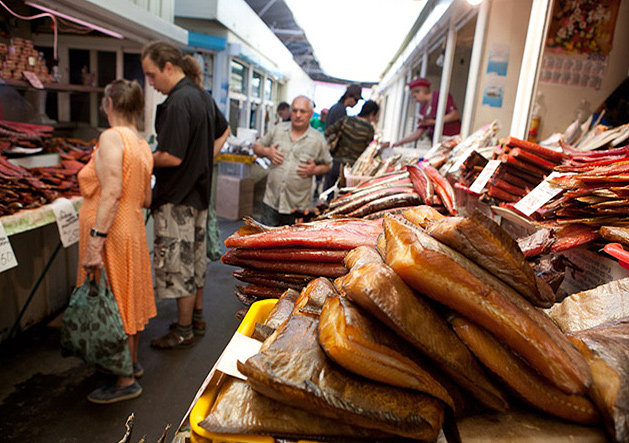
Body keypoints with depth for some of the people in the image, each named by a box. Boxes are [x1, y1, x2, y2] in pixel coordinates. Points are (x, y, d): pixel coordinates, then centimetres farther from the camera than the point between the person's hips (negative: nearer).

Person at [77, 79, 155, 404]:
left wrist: (95, 240, -26)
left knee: (113, 305, 2)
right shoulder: (143, 145, 10)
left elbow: (112, 192, -24)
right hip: (132, 229, 9)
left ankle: (126, 381, 16)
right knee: (128, 299, 19)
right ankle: (131, 363, 36)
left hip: (112, 234, -9)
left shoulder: (111, 137, -15)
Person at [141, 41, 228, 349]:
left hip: (177, 199, -10)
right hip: (199, 192, 10)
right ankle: (196, 318, 33)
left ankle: (183, 331, 17)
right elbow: (222, 130, 25)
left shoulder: (178, 102, -20)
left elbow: (172, 157, -25)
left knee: (178, 265, 3)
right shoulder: (203, 96, 9)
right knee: (196, 260, 18)